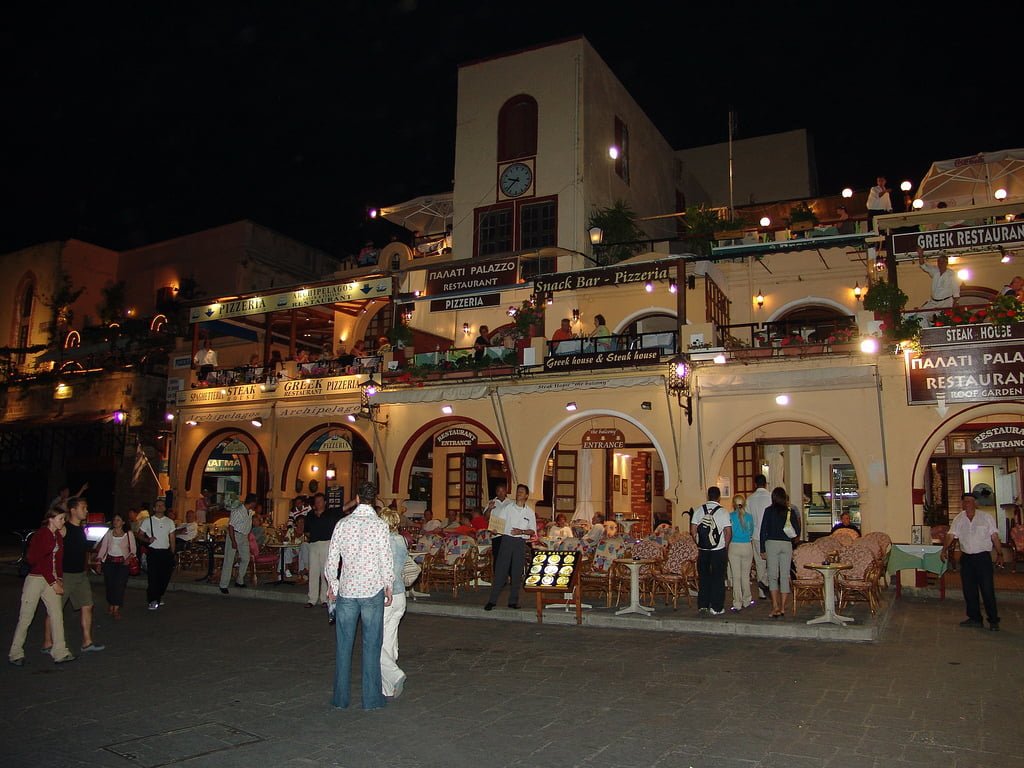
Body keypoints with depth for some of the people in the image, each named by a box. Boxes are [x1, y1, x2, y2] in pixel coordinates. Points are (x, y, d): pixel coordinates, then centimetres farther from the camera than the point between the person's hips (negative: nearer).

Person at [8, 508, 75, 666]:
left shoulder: (59, 537, 11)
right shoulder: (40, 535, -11)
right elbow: (40, 561, -14)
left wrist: (59, 579, 1)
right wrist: (54, 583, -14)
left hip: (51, 580, 7)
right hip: (36, 579, -7)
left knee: (57, 615, 1)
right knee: (26, 617, 1)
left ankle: (60, 652, 3)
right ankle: (15, 653, 15)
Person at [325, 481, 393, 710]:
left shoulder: (343, 524, 0)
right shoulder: (380, 525, -8)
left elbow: (332, 560, 3)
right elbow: (387, 560, -7)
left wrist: (332, 584, 17)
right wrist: (389, 586, 7)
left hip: (346, 590, 2)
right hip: (373, 590, -2)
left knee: (343, 645, 12)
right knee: (371, 645, 6)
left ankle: (340, 698, 20)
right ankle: (371, 698, 12)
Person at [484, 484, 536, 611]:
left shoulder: (530, 512, 8)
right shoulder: (508, 508, 7)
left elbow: (533, 531, 7)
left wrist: (521, 531, -10)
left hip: (521, 542, 1)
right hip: (507, 539, -1)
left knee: (517, 572, 3)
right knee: (501, 569, -4)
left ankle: (513, 601, 12)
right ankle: (492, 600, 0)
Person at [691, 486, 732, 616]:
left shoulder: (698, 510, 1)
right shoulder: (723, 511, -7)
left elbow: (693, 530, 1)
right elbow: (728, 532, -9)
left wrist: (699, 544, 12)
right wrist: (725, 547, 4)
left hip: (703, 550, 3)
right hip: (719, 550, -2)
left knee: (703, 578, 11)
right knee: (718, 579, 6)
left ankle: (702, 606, 12)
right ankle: (716, 608, 10)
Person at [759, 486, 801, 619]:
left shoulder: (769, 511, -2)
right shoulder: (791, 511, 3)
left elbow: (763, 530, -2)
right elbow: (797, 532, 4)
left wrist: (762, 549, 3)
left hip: (772, 543, -2)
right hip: (787, 545, 2)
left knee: (773, 576, 2)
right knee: (785, 576, 6)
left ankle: (775, 607, -7)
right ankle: (782, 608, 9)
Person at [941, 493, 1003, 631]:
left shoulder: (986, 517, -1)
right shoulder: (959, 519, 5)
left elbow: (994, 536, -1)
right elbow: (951, 535, -3)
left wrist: (999, 554, -6)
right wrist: (945, 549, -17)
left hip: (983, 557, -3)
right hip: (966, 558, 4)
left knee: (988, 590, -4)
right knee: (969, 590, 8)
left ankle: (993, 620, 7)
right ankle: (975, 618, 19)